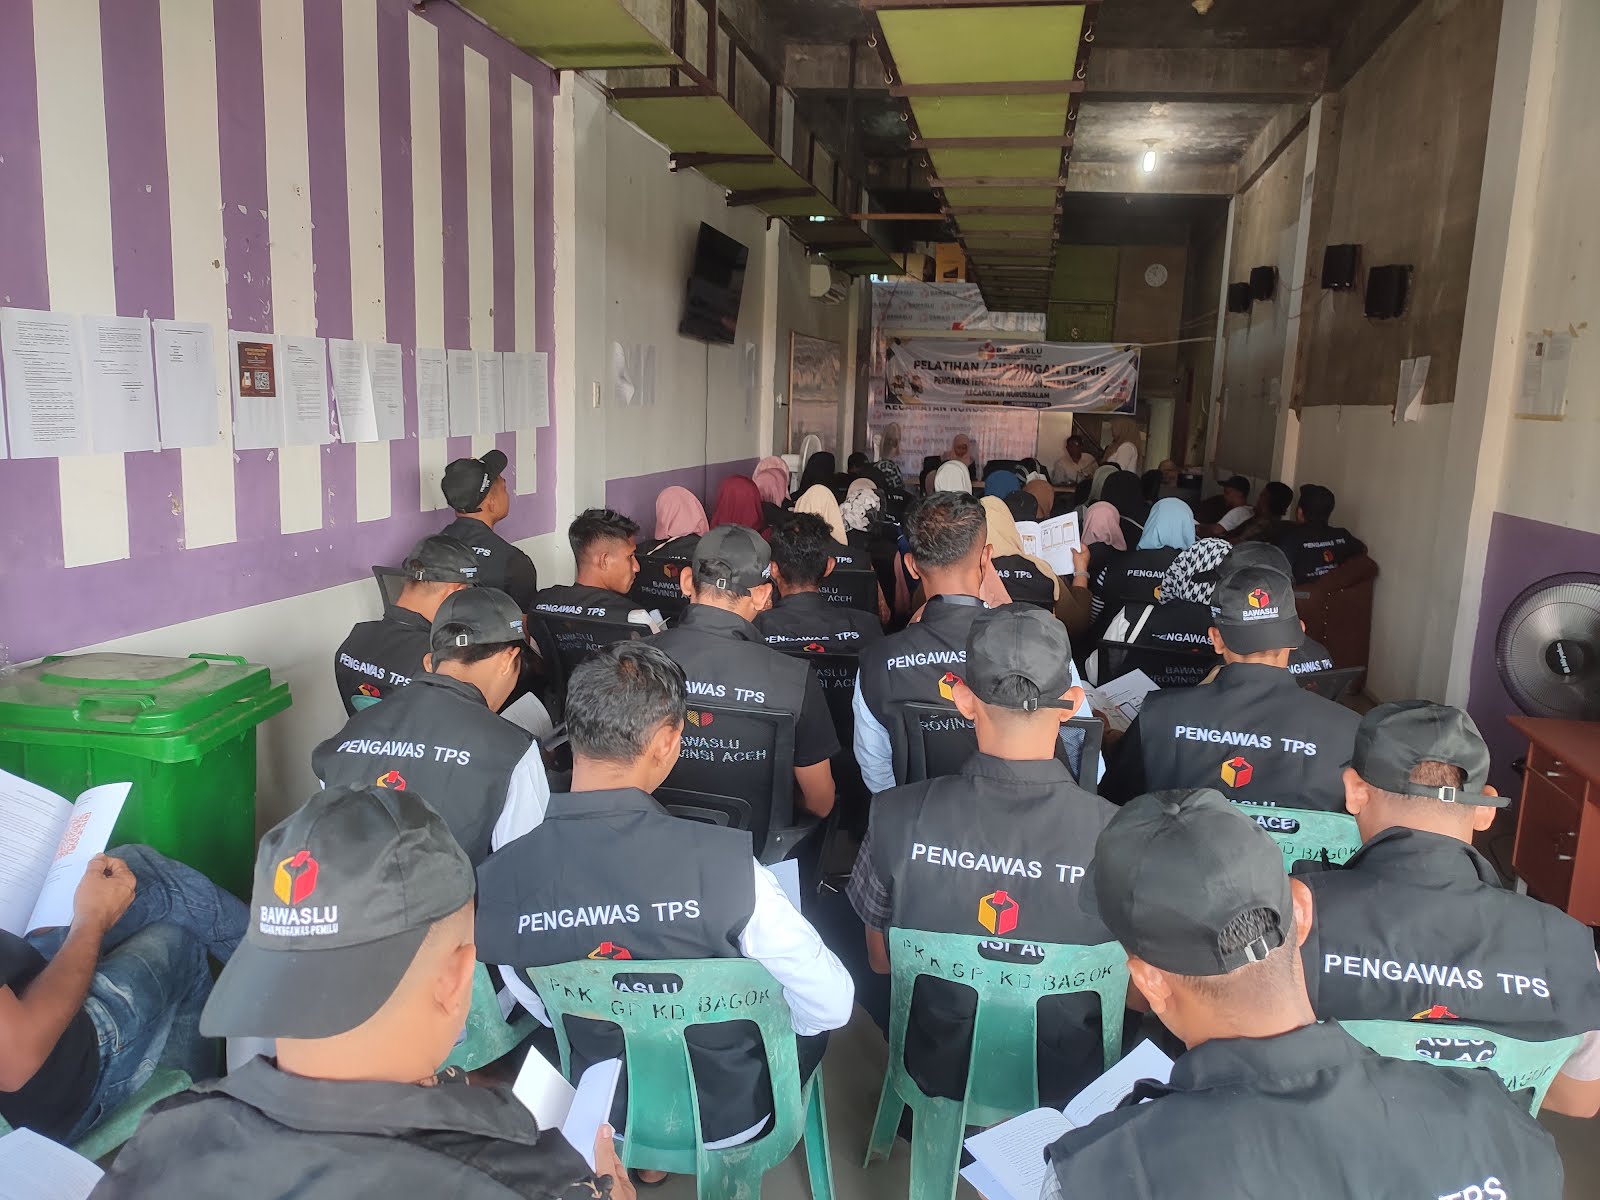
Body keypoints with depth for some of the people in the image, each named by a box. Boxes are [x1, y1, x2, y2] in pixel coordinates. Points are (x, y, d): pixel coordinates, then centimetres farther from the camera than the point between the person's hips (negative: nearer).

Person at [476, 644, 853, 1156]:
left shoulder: (497, 879, -22)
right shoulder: (725, 863, -33)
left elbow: (543, 1008, -4)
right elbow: (831, 1005, -21)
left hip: (600, 1114, 3)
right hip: (730, 1111, -3)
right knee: (814, 1012, 25)